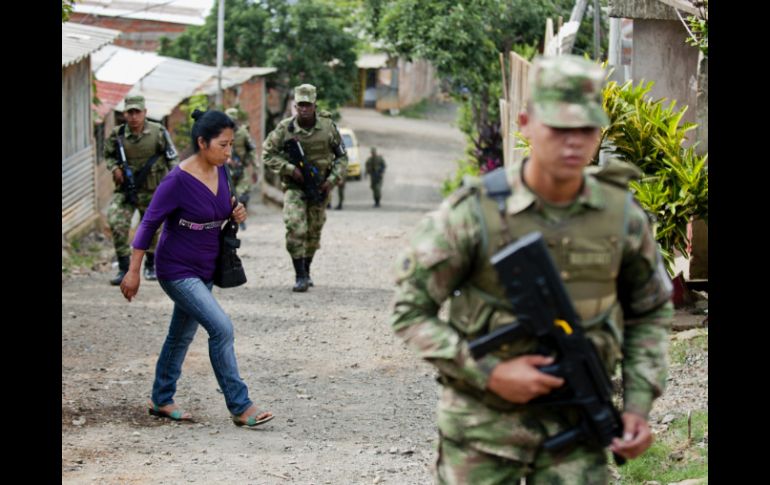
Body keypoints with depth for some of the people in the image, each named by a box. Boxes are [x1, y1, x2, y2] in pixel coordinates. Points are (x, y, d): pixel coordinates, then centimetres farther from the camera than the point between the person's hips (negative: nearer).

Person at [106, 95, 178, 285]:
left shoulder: (158, 132, -10)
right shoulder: (117, 134, -6)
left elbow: (172, 158, -2)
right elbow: (108, 155, 11)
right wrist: (114, 168, -9)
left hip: (151, 190, 0)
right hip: (125, 189, 0)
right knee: (117, 223, -18)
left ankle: (150, 266, 35)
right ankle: (123, 268, -9)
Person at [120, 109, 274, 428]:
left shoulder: (220, 172, -1)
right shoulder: (178, 181, -22)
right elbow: (149, 223, -16)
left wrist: (235, 213, -7)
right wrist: (133, 271, -14)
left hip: (205, 271, 8)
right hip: (178, 271, -8)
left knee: (182, 335, 18)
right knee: (221, 328, -17)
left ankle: (161, 401, 33)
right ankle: (240, 407, -10)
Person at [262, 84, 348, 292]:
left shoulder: (328, 126, -7)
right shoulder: (285, 128, -11)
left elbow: (341, 157, 3)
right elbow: (268, 153, -5)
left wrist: (332, 180, -9)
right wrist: (290, 169, -17)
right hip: (294, 186, -2)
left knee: (314, 231, 11)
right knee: (296, 228, -17)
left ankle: (306, 271, 30)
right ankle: (300, 276, -12)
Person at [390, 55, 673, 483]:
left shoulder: (622, 216, -4)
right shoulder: (475, 213, -14)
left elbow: (651, 311, 12)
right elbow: (410, 311, -8)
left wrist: (639, 406, 2)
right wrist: (490, 373, -17)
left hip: (575, 425, 2)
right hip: (484, 422, -2)